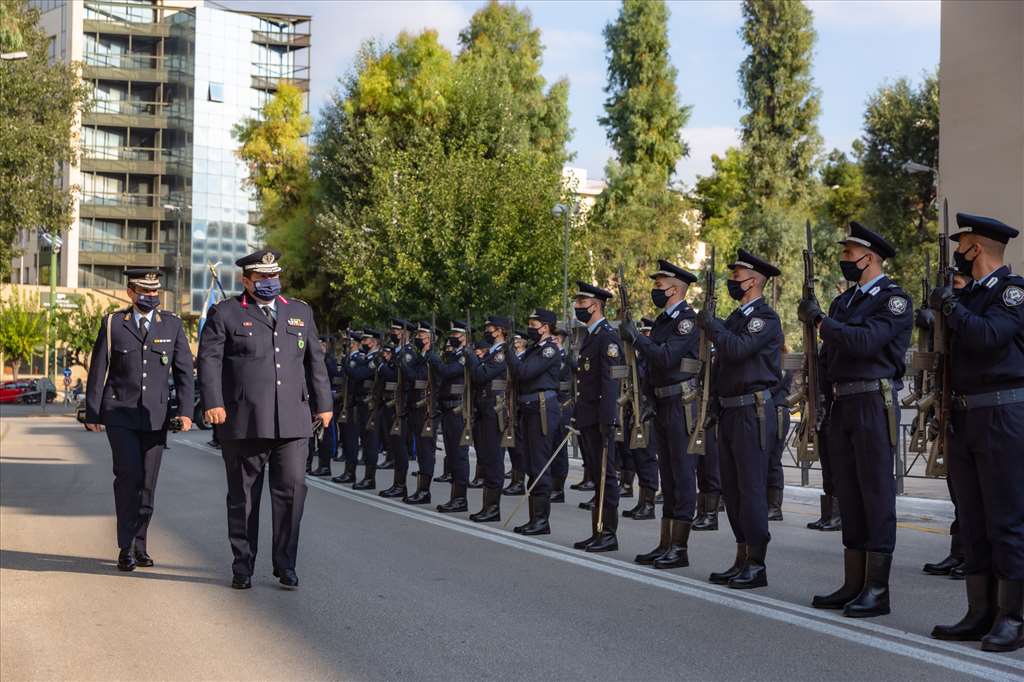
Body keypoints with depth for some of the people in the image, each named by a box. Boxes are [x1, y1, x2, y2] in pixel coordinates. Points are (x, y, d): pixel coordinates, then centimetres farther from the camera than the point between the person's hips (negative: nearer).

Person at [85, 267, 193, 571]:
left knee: (147, 481, 5)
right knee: (129, 475, -14)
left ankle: (139, 546, 18)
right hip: (120, 415, -2)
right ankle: (126, 547, -6)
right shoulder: (113, 324, 3)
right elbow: (98, 370, 5)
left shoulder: (172, 325, 7)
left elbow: (184, 370, 4)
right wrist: (92, 412, 1)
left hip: (155, 417, 2)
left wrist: (185, 411, -5)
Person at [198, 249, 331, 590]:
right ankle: (243, 566, 16)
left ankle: (285, 564, 8)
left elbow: (315, 361, 18)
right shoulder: (225, 313, 5)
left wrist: (322, 404, 14)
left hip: (291, 420, 3)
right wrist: (213, 402, -13)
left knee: (292, 488, -5)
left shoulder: (300, 312, 17)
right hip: (244, 420, -2)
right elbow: (209, 359, -2)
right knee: (243, 496, 5)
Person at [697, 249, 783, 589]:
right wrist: (716, 406, 19)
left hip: (753, 411, -9)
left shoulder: (765, 317, -9)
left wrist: (712, 325, -12)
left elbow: (738, 349, -25)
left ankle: (756, 565, -2)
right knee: (732, 488, 11)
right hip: (729, 411, 9)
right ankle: (742, 561, 18)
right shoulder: (735, 317, 19)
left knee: (751, 488, -8)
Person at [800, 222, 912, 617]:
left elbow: (865, 341, -21)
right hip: (841, 405, 8)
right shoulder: (843, 301, 19)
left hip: (873, 403, -8)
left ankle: (877, 589, -1)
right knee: (849, 496, 10)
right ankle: (853, 585, 16)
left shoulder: (893, 299, -6)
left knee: (876, 495, -5)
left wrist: (820, 321, -13)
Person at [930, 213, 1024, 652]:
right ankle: (981, 615, 16)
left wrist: (949, 306, -12)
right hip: (963, 418, 8)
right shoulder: (969, 294, 18)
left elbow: (988, 336, -21)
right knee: (972, 522, 9)